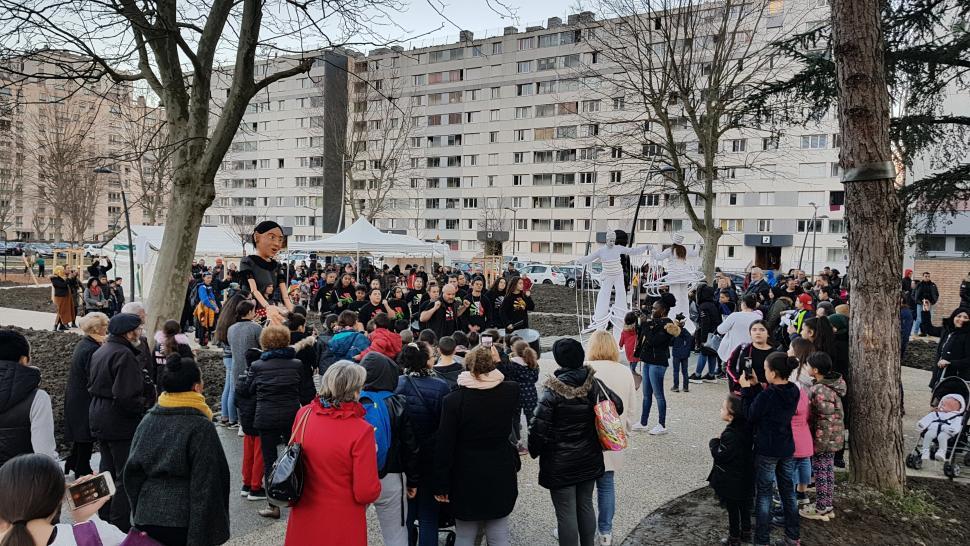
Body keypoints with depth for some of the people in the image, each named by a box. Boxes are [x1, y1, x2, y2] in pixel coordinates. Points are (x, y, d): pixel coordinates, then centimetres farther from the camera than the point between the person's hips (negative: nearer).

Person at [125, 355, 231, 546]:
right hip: (183, 522, -5)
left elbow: (132, 472, 11)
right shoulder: (201, 427, -13)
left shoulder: (147, 420, 4)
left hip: (147, 517, 6)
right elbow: (204, 487, -14)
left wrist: (139, 513, 21)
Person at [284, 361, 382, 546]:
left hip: (304, 518, 5)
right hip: (342, 527, -4)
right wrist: (371, 457, -3)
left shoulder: (303, 414, -10)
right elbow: (366, 493, -19)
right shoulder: (361, 430, -25)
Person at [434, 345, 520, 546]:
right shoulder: (511, 392, -8)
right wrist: (496, 362, 18)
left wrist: (441, 485, -2)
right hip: (500, 476, 2)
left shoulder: (453, 400, -15)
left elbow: (444, 446, -12)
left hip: (467, 479, -2)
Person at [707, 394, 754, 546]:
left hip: (730, 481, -8)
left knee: (732, 508, 7)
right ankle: (746, 532, 35)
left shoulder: (730, 435, -30)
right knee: (744, 505, 21)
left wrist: (714, 442, -12)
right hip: (745, 478, 8)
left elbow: (720, 456, -27)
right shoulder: (746, 428, -4)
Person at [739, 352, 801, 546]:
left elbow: (750, 416, -11)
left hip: (766, 451, -6)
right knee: (788, 491, 18)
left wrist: (746, 389, -7)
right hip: (787, 449, 6)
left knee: (764, 494, 6)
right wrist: (754, 388, 4)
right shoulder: (794, 391, -4)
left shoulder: (766, 395, -24)